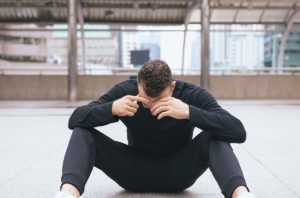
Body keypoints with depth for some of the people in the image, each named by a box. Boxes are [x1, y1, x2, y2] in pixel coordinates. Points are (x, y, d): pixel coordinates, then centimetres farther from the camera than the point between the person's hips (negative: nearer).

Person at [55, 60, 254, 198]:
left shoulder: (193, 95, -20)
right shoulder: (124, 90, -15)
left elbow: (238, 131, -31)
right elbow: (75, 119, -18)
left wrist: (189, 112, -45)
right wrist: (111, 108, -38)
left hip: (178, 172, -1)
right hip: (135, 172, 2)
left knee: (213, 138, -29)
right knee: (83, 133, -21)